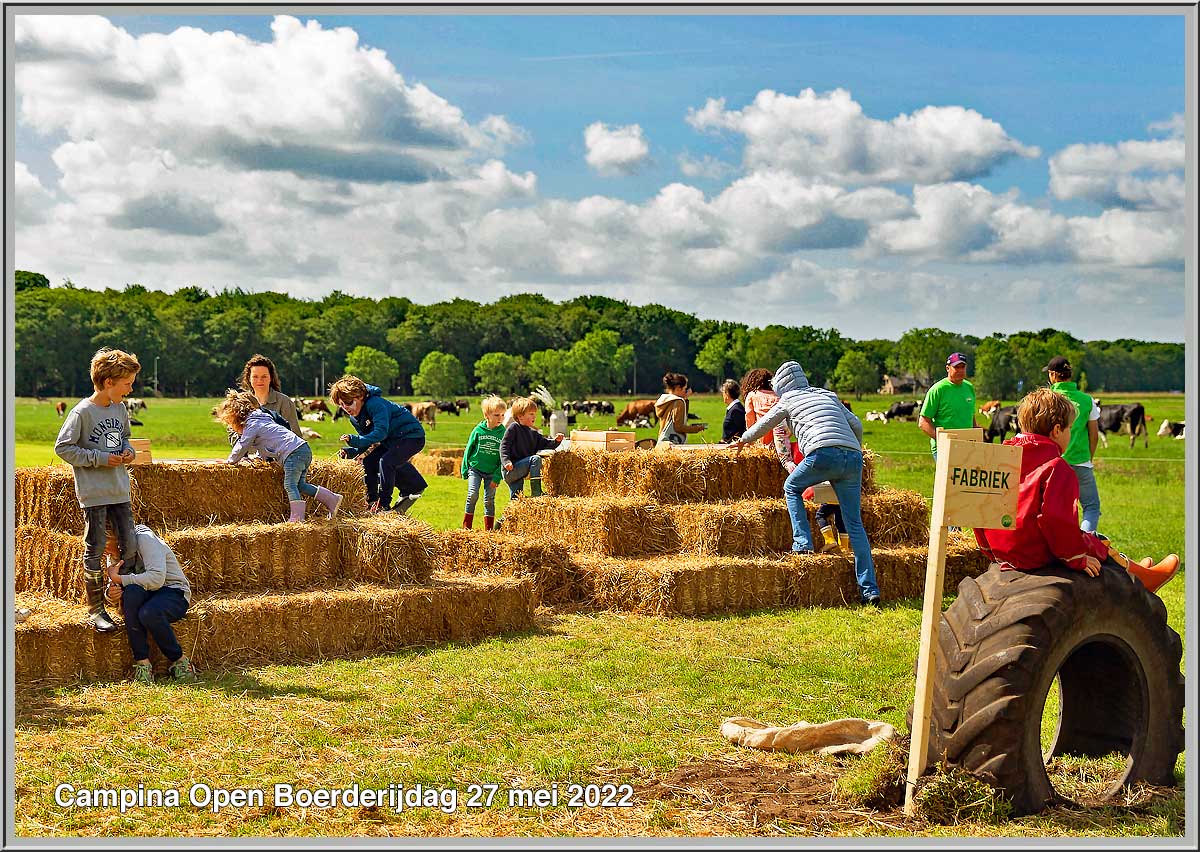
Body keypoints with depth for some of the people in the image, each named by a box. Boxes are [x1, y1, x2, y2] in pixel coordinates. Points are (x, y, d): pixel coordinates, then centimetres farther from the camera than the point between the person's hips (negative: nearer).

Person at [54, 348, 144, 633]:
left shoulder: (120, 409, 7)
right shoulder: (82, 412, -13)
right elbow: (63, 448, -12)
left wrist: (128, 450, 2)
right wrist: (100, 458, -15)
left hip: (120, 491, 6)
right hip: (93, 494, -6)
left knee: (130, 547, 6)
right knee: (95, 551, 0)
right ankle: (96, 609, 8)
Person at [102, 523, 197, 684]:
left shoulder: (145, 539, -16)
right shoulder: (114, 553, 8)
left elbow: (157, 578, -30)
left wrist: (119, 578, -24)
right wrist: (112, 592, -14)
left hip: (173, 593, -5)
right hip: (144, 596, 5)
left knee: (148, 613, -39)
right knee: (132, 591, -32)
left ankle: (179, 660, -13)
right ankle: (142, 662, -29)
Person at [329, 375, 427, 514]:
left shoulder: (375, 404, -26)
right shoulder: (354, 419, 3)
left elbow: (381, 432, -34)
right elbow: (367, 441, 6)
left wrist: (355, 440, -39)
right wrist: (351, 452, -13)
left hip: (413, 436, -10)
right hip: (391, 442, 10)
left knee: (386, 461, -25)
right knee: (368, 462, 2)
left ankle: (383, 505, -17)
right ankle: (372, 501, 13)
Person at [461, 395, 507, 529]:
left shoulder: (503, 433, -5)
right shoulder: (478, 430, -5)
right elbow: (468, 449, 5)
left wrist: (497, 477, -8)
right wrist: (465, 470, 5)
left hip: (492, 472, 0)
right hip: (475, 469, 0)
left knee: (489, 500, 4)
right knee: (472, 495, -11)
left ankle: (489, 530, 14)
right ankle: (466, 527, -1)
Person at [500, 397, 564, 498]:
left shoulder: (533, 433, 16)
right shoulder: (513, 428, -7)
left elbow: (545, 443, 17)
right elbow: (504, 446, -12)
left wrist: (556, 441, -4)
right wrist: (506, 461, -25)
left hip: (517, 474, 8)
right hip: (510, 470, -8)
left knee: (517, 500, 10)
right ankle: (536, 492, -23)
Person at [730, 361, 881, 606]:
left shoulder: (788, 399, 20)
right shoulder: (828, 395, 31)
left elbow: (763, 425, 30)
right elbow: (856, 425, 28)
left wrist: (742, 441, 47)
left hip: (824, 453, -4)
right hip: (853, 457, 4)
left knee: (792, 488, 25)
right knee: (854, 524, 6)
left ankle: (802, 542, 9)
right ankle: (869, 588, 0)